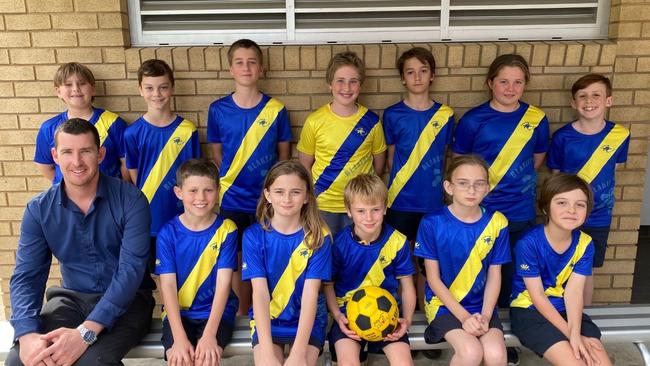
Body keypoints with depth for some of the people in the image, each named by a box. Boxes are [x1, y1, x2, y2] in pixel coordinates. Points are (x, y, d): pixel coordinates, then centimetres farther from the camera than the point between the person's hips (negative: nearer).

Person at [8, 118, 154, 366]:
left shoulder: (130, 200, -13)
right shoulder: (39, 210, -2)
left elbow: (131, 269, -21)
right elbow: (26, 276, -6)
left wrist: (86, 332, -31)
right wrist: (27, 334, -26)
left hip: (126, 300, -3)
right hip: (72, 297, 3)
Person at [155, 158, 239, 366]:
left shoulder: (226, 230, -6)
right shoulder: (168, 233, -3)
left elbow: (223, 284, -10)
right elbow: (168, 286, -8)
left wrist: (209, 335, -20)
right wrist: (179, 338, -19)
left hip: (217, 311, -1)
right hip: (178, 312, 1)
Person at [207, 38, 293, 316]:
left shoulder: (275, 109, -4)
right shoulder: (218, 109, -3)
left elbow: (284, 153, 5)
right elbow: (216, 153, 8)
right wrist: (231, 181, 3)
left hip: (267, 198, 0)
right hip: (232, 199, 1)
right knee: (237, 259, 10)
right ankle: (243, 312, 29)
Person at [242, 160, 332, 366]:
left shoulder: (319, 236, -9)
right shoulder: (253, 235, -7)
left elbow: (310, 294, -15)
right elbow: (259, 293, -14)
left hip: (308, 320, 0)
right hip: (266, 320, 0)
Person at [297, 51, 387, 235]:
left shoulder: (371, 121, -5)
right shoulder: (315, 121, -7)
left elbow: (379, 161, 7)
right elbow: (305, 165, 2)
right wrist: (313, 194, -2)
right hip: (323, 205, -1)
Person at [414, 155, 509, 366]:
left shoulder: (497, 223, -3)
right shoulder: (432, 223, -11)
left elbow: (494, 276, 3)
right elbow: (433, 279, -7)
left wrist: (485, 315, -11)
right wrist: (464, 317, -15)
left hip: (482, 305, 3)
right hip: (444, 303, -3)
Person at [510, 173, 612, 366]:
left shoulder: (584, 243, -6)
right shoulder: (529, 243, -20)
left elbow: (574, 291, -12)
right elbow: (537, 297, -16)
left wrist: (576, 332, -27)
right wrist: (571, 334, -18)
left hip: (564, 309, 5)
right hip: (529, 310, -5)